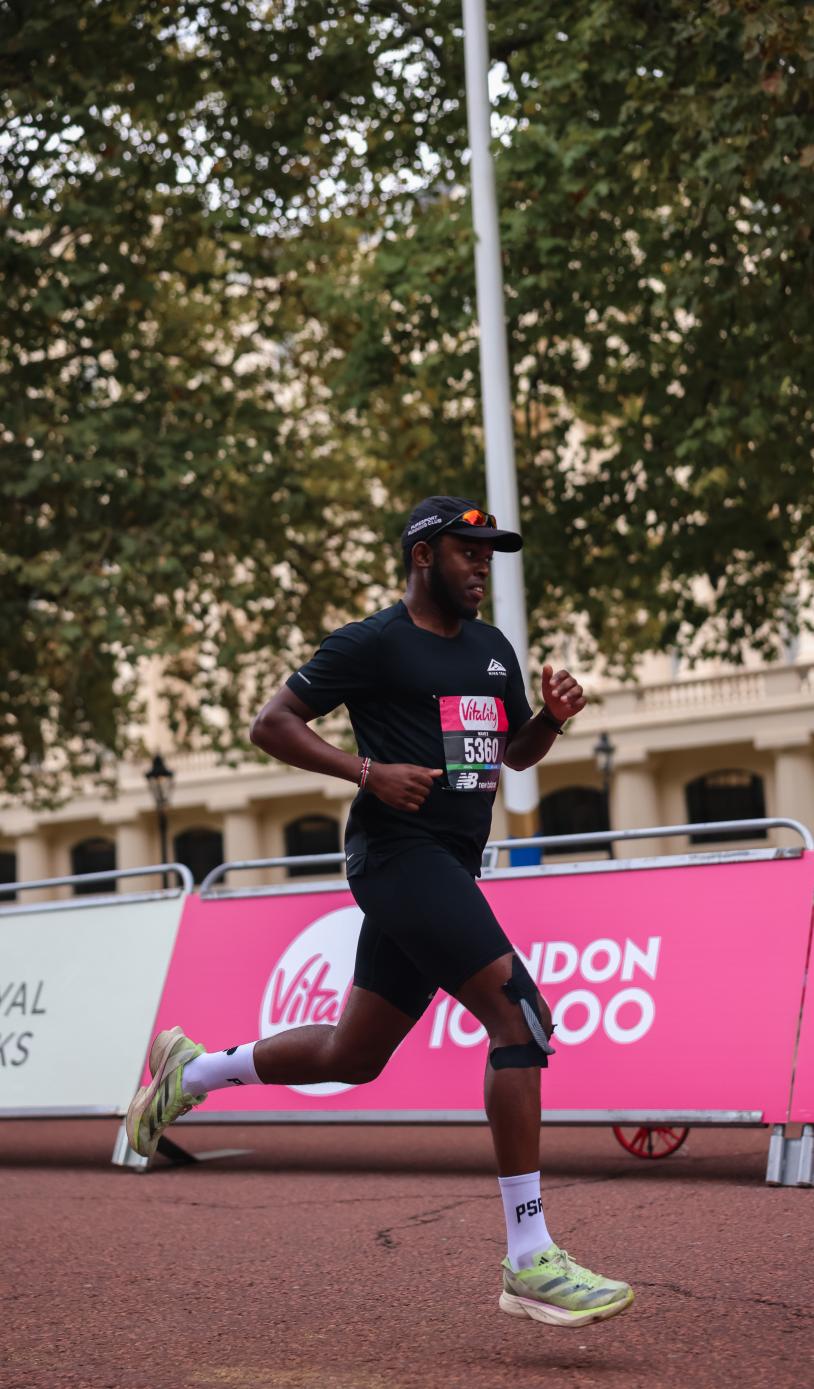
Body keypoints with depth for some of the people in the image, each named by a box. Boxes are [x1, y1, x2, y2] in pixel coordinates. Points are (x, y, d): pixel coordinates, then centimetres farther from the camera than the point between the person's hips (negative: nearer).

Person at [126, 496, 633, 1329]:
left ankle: (192, 1071, 36)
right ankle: (529, 1262, -17)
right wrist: (368, 771, -17)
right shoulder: (372, 644, -5)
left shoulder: (492, 650, 18)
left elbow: (517, 753, 28)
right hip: (399, 851, -9)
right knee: (521, 1015, -19)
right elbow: (271, 724, -4)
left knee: (353, 1056, 14)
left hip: (450, 869, 9)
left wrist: (553, 716, 5)